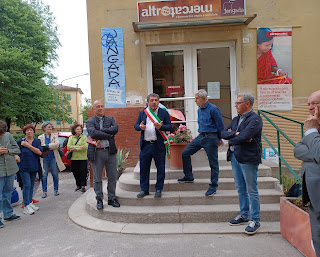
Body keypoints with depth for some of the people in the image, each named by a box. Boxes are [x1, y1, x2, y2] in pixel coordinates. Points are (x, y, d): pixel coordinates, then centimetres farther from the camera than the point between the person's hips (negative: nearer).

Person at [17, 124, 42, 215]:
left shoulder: (37, 141, 5)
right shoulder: (20, 141, -1)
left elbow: (40, 152, -10)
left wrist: (28, 145, -15)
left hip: (34, 167, 3)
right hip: (24, 167, -3)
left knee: (31, 185, 11)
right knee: (27, 185, -8)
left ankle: (30, 203, 23)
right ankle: (26, 206, -2)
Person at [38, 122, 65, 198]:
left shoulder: (55, 136, 8)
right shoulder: (40, 137, 9)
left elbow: (57, 144, -9)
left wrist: (46, 145, -13)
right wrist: (51, 147, -13)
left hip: (53, 158, 0)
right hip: (44, 158, 0)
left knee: (55, 174, 4)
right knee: (44, 175, 0)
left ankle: (56, 190, 18)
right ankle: (44, 192, 11)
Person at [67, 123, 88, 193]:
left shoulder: (84, 137, 1)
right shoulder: (71, 138, 9)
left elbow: (85, 147, -12)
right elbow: (68, 147, -6)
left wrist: (75, 149, -14)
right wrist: (79, 147, -16)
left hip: (83, 158, -3)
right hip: (74, 158, 3)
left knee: (83, 172, -4)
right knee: (75, 172, 9)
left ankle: (83, 186, 4)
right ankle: (78, 185, 24)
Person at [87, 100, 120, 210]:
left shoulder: (110, 119, 11)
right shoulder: (90, 121, 2)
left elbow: (115, 129, -10)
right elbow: (93, 133, -17)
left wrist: (100, 131, -15)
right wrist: (109, 135, -13)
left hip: (111, 151, 3)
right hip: (97, 152, -2)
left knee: (113, 177, 8)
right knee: (97, 178, 7)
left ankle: (112, 199, 23)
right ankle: (99, 200, 23)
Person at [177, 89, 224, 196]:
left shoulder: (213, 109, -12)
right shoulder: (199, 110, 13)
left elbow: (220, 125, -8)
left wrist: (219, 139, 0)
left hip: (210, 138, -8)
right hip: (200, 136, 8)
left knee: (213, 162, 2)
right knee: (185, 153, 6)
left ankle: (213, 187, 15)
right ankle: (188, 177, 21)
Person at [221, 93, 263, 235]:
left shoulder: (255, 119, -11)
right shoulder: (236, 119, 15)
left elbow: (244, 137, -22)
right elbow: (223, 133, 6)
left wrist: (231, 137, -4)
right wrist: (235, 134, -12)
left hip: (248, 158, -8)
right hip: (235, 157, 8)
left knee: (252, 190, 2)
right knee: (240, 189, 17)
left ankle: (255, 220, 15)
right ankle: (243, 215, 31)